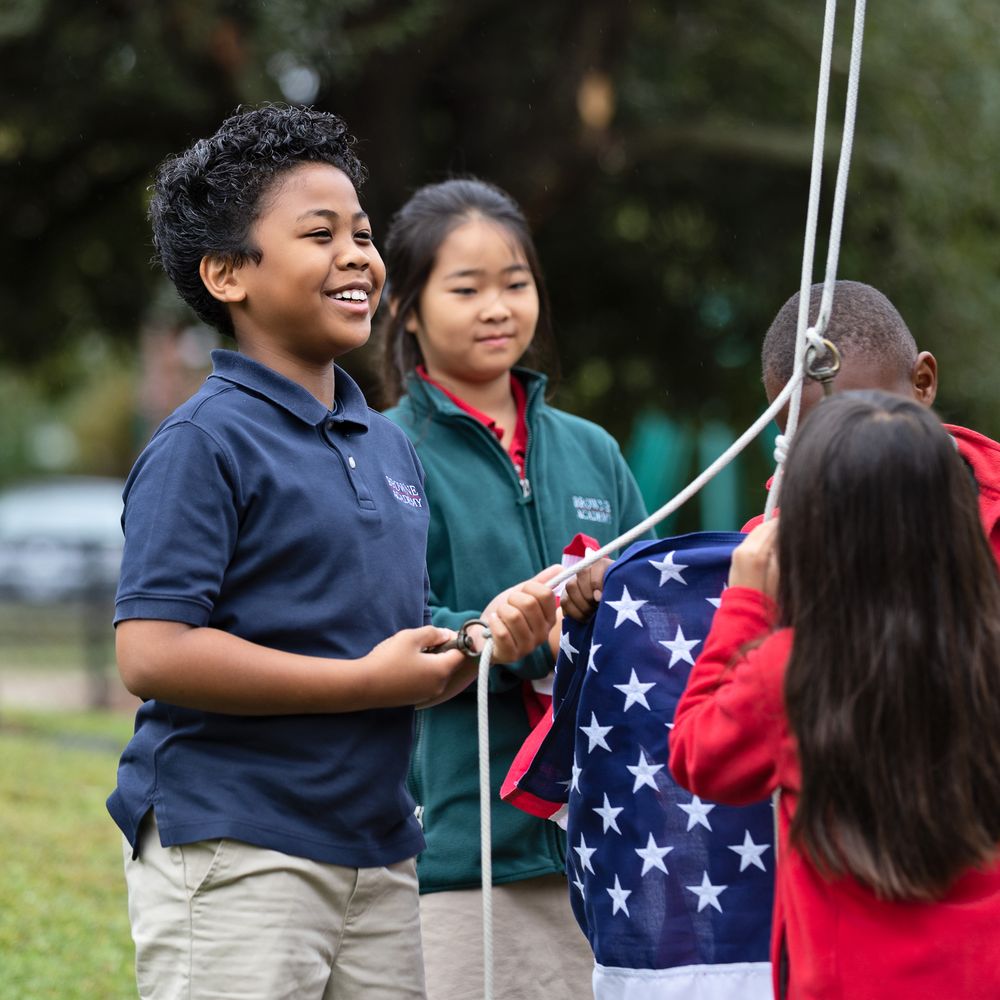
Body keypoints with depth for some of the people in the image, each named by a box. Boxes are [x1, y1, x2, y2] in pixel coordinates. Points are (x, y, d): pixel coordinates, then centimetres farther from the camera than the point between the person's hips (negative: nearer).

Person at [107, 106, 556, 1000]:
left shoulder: (390, 446, 15)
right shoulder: (204, 442, -10)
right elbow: (152, 655, -19)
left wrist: (485, 635, 3)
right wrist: (371, 682, -17)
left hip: (378, 851, 8)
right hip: (234, 857, -8)